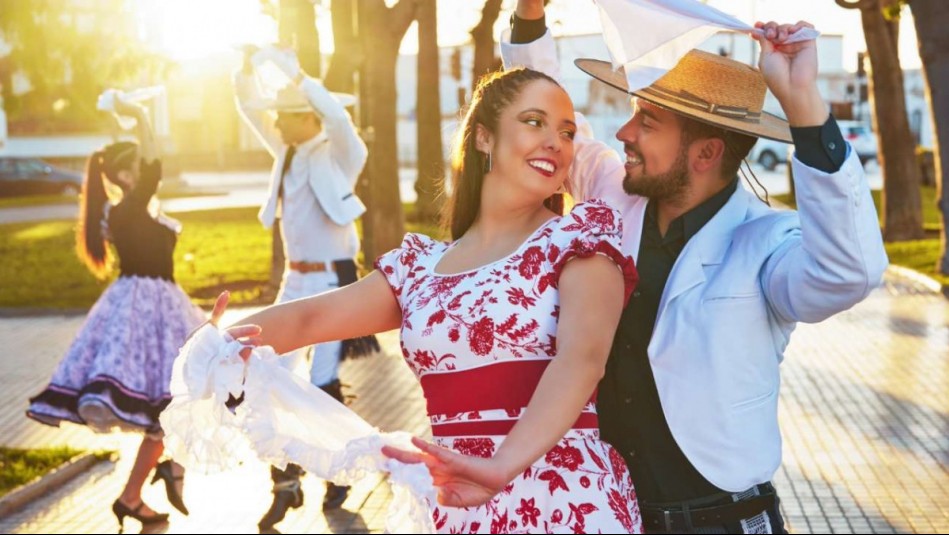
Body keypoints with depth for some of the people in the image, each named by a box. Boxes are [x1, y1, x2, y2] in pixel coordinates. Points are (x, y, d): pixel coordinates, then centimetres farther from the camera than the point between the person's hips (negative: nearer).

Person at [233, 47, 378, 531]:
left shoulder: (337, 154, -10)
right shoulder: (287, 151, 9)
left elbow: (339, 119, -31)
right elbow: (251, 110, 12)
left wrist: (296, 76, -33)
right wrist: (245, 72, -5)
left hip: (332, 279, -7)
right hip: (295, 280, 7)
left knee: (323, 382, -2)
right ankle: (285, 483, 11)